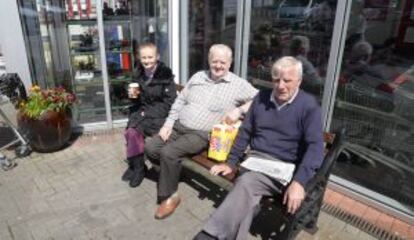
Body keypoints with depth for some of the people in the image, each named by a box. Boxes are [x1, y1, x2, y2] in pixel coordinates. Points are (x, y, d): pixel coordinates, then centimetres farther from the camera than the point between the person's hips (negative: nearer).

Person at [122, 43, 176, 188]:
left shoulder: (165, 74, -10)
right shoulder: (138, 74, 7)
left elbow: (169, 102, -13)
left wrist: (148, 113, -17)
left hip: (160, 114, -5)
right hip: (143, 111, 5)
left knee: (133, 130, -23)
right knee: (131, 131, -22)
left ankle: (136, 166, -1)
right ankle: (136, 166, -2)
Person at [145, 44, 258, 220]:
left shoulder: (238, 84, -2)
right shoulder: (198, 76, 12)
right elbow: (180, 101, 14)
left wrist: (239, 110, -19)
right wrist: (168, 123, 4)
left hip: (201, 134, -6)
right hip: (178, 126, 6)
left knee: (168, 152, -26)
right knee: (150, 148, -10)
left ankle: (169, 196, -5)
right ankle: (173, 169, 17)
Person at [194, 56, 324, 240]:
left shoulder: (309, 106, -5)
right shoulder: (262, 97, 9)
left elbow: (315, 147, -15)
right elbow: (245, 132, 13)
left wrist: (299, 182, -28)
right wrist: (231, 162, 5)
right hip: (255, 162, 4)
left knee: (246, 183, -31)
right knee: (248, 196, -28)